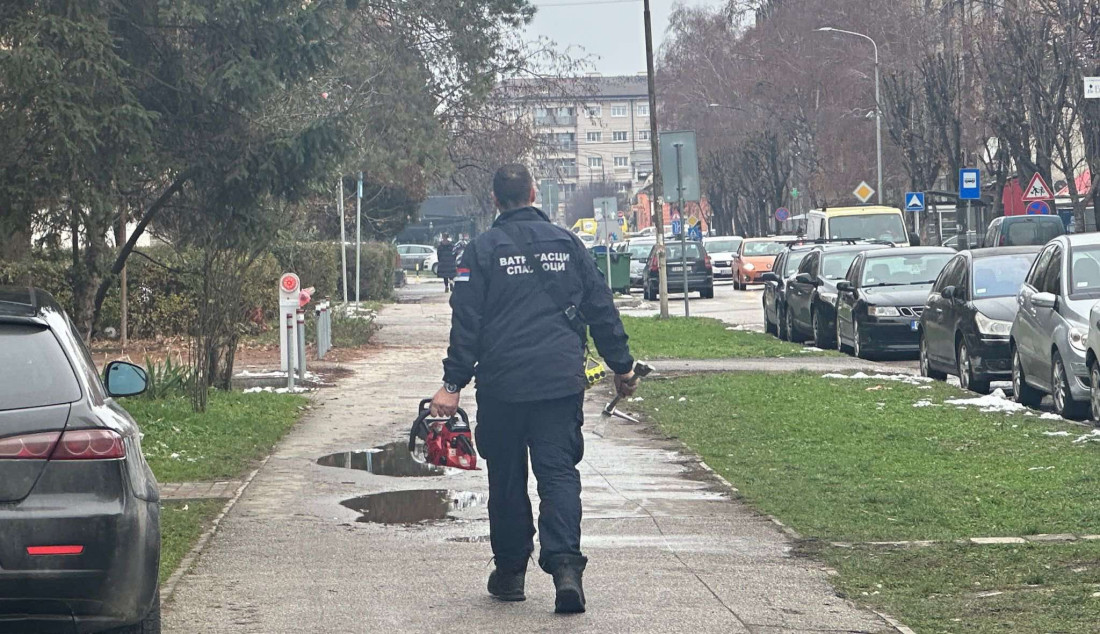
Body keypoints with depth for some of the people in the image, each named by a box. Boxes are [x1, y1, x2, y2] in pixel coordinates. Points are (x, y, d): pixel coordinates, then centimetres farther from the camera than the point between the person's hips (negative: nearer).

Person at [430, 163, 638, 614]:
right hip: (562, 383, 2)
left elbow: (466, 322, -4)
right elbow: (601, 310, 12)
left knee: (507, 479, 10)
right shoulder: (567, 243, 8)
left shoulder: (482, 250, 0)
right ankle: (565, 565, -19)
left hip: (502, 386, -1)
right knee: (559, 472, -1)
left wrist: (453, 384, -2)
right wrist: (622, 366, 20)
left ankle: (510, 572, 19)